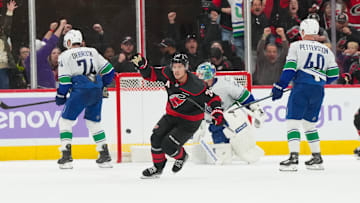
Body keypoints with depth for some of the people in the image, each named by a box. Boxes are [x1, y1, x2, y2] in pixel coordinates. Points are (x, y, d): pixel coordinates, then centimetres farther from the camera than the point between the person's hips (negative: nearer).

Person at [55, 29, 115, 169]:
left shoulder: (65, 55, 6)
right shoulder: (92, 52, 20)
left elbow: (65, 80, -3)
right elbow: (109, 70, 20)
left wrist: (61, 96, 9)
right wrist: (102, 85, 35)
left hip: (81, 90, -5)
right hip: (97, 90, 5)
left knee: (66, 120, 7)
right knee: (94, 122, 19)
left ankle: (66, 157, -2)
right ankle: (105, 156, 12)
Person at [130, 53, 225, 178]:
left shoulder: (196, 85, -29)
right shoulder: (168, 74, -15)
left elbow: (212, 98, -20)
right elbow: (150, 74, -3)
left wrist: (217, 113, -31)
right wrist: (142, 65, -20)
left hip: (190, 121, -6)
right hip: (172, 115, 6)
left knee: (168, 145, -14)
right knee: (156, 137, -5)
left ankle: (181, 156, 21)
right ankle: (157, 168, 17)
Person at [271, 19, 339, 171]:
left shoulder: (296, 46, 4)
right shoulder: (326, 50, 17)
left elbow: (290, 68, -6)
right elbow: (333, 74, 16)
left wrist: (279, 87, -4)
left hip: (302, 86, -5)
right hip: (318, 90, 5)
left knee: (293, 121, -6)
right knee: (309, 123, 18)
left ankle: (294, 157, -19)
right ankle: (317, 158, 16)